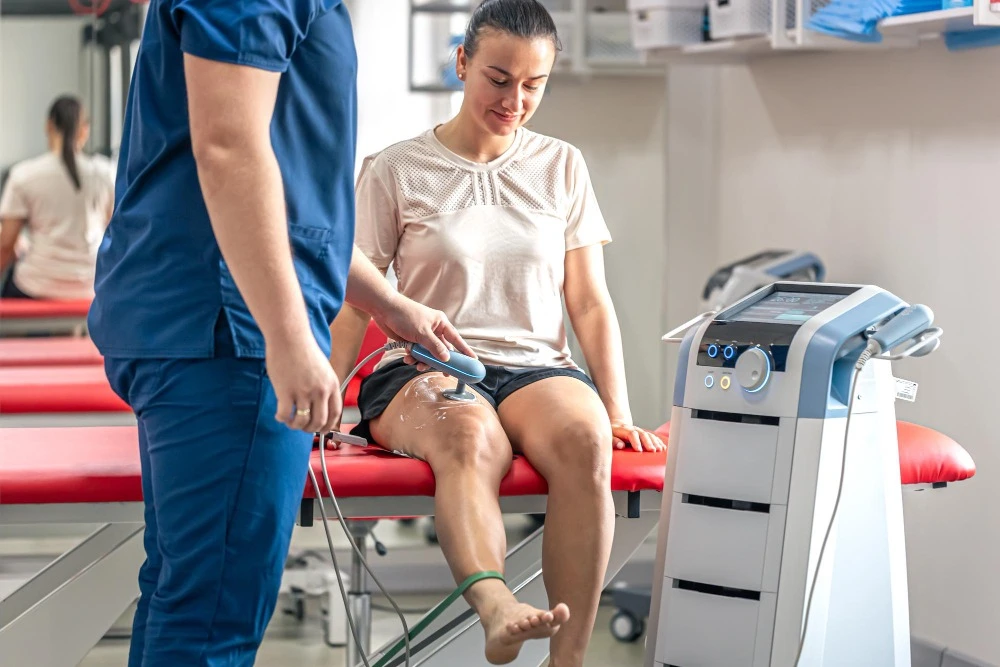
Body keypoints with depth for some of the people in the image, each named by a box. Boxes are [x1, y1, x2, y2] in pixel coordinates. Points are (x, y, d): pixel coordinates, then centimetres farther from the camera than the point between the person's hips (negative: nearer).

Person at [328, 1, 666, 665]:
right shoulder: (395, 171, 6)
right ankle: (496, 607, -65)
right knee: (469, 436, -40)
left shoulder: (562, 168, 15)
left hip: (537, 367, 2)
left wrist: (619, 411, 3)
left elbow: (591, 303, 13)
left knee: (583, 437, -35)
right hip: (425, 370, -2)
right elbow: (352, 304, 6)